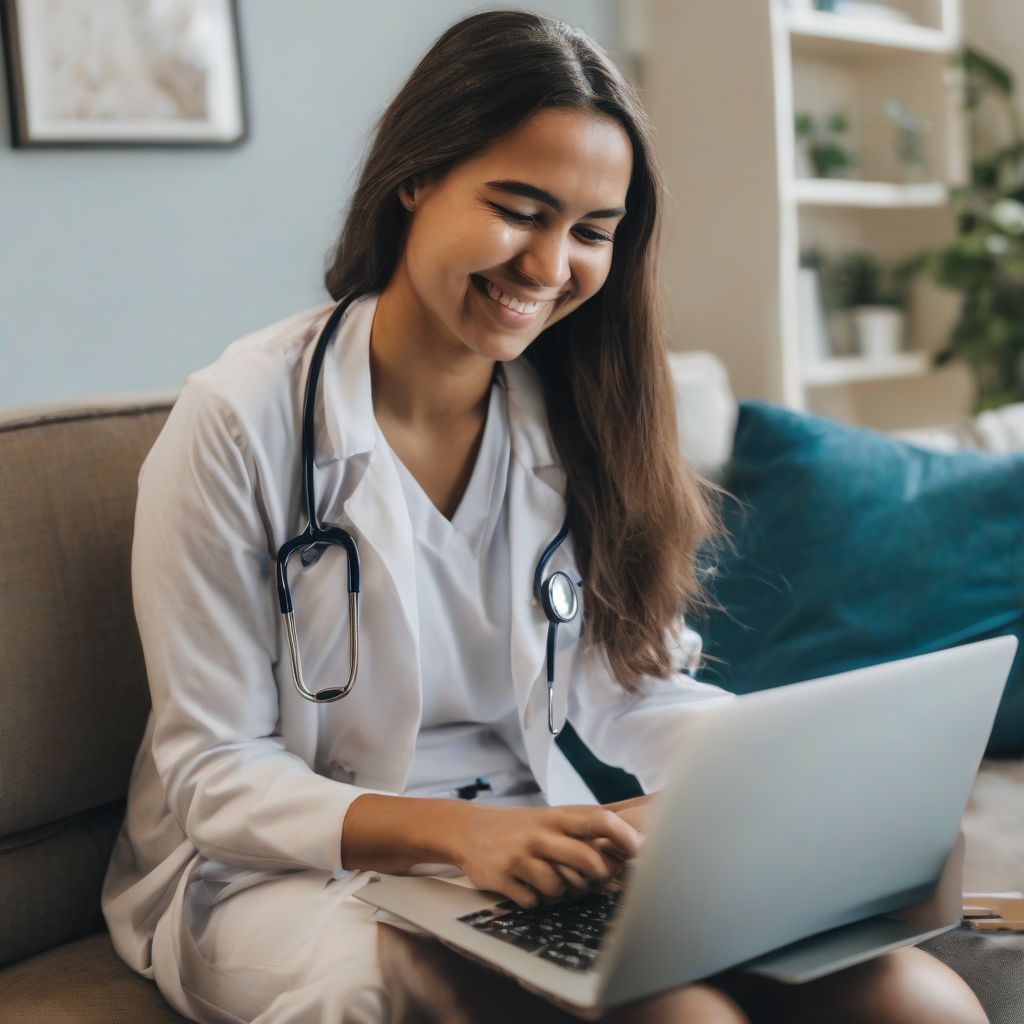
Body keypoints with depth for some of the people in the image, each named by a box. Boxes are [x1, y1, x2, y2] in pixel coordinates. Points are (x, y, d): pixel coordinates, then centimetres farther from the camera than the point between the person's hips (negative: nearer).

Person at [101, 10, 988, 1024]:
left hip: (546, 849, 5)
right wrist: (457, 833, -28)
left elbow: (623, 690, 4)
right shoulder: (240, 421, -12)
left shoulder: (575, 417, 5)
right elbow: (212, 772, -11)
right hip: (301, 875, -5)